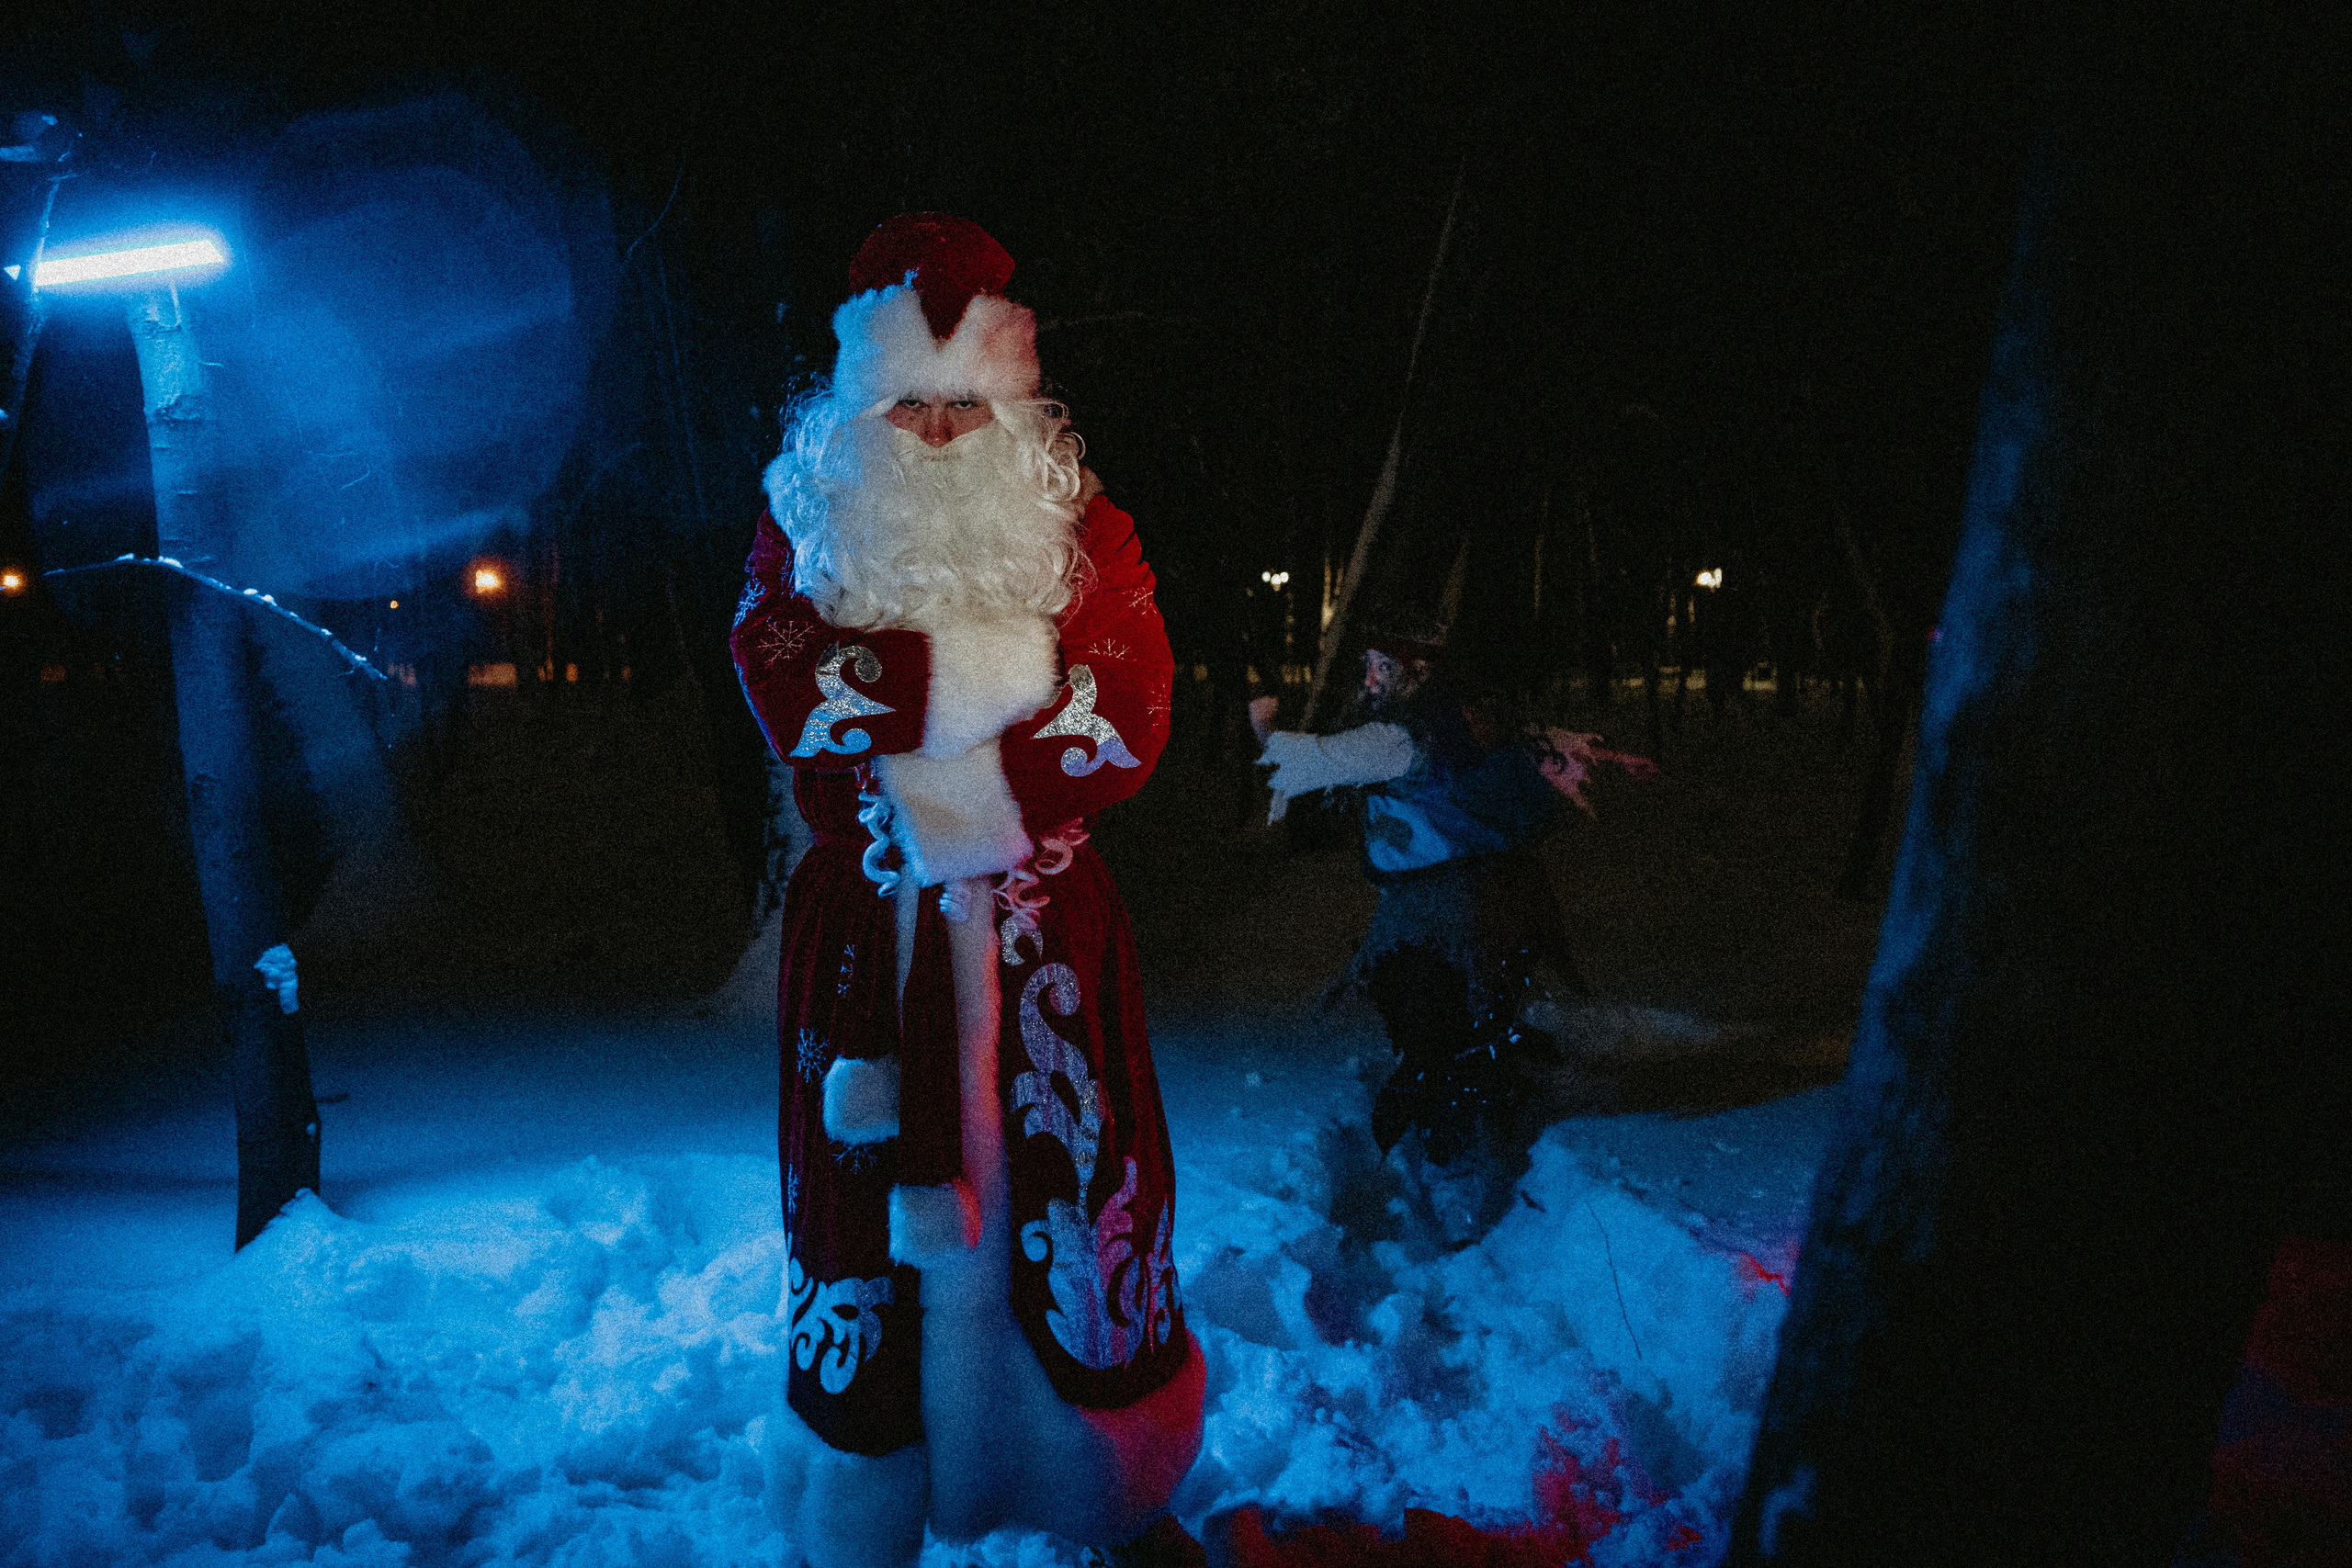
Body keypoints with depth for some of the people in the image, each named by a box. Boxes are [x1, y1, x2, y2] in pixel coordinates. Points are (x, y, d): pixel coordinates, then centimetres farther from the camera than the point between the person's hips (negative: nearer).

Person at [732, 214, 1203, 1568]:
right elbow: (785, 684, -11)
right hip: (869, 930, 0)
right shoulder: (804, 523, 4)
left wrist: (951, 792, -16)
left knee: (1059, 1199, 7)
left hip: (1041, 924, 1)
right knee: (874, 1212, 5)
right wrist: (1004, 664, -14)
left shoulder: (1083, 529, 3)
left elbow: (1131, 720, -6)